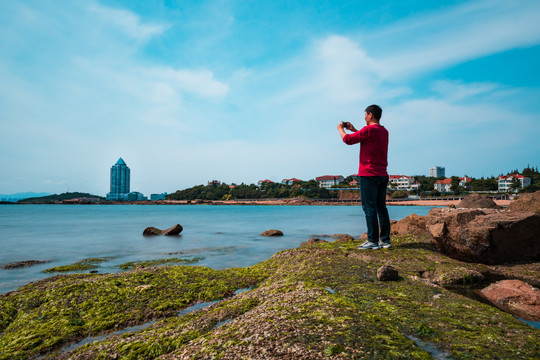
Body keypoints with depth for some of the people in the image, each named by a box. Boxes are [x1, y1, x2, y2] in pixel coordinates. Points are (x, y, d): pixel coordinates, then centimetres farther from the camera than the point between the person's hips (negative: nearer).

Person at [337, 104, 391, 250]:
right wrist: (353, 129, 32)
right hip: (382, 175, 8)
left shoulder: (368, 130, -13)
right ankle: (385, 239, 14)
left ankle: (373, 241, -2)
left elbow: (348, 140, -9)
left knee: (369, 208, -4)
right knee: (381, 207, 10)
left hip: (369, 175, -8)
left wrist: (341, 129, 10)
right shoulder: (384, 131, 14)